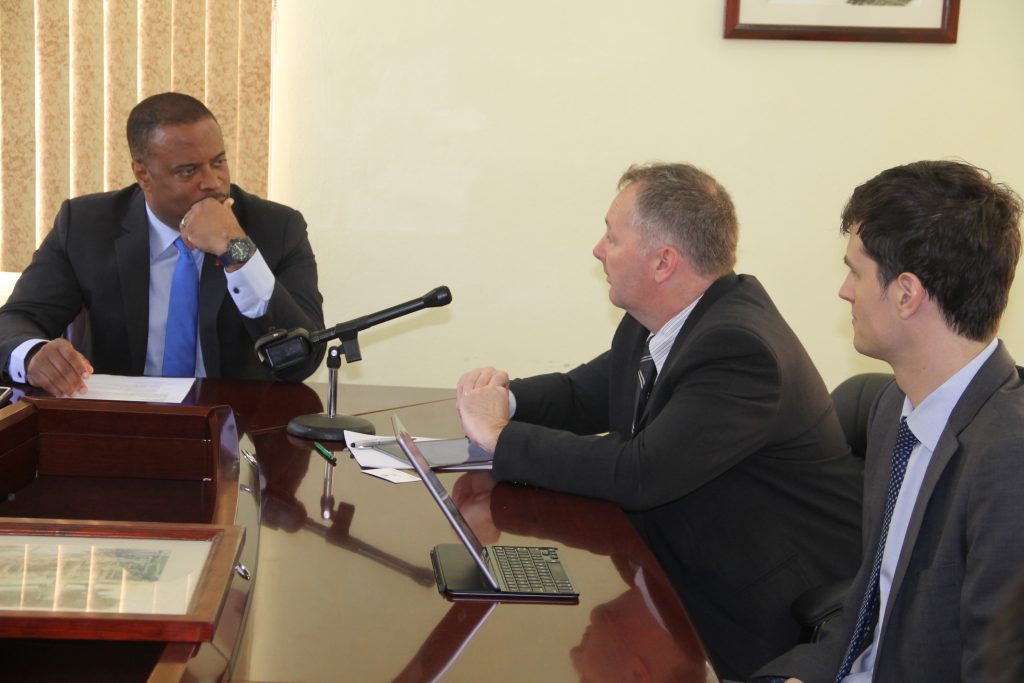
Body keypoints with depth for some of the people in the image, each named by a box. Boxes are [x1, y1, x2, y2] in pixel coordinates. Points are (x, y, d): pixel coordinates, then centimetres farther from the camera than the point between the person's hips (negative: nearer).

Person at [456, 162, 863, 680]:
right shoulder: (652, 324, 2)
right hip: (690, 573, 8)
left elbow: (640, 474, -30)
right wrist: (503, 398, -7)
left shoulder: (739, 347, -26)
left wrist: (502, 437, -20)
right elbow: (584, 395, 15)